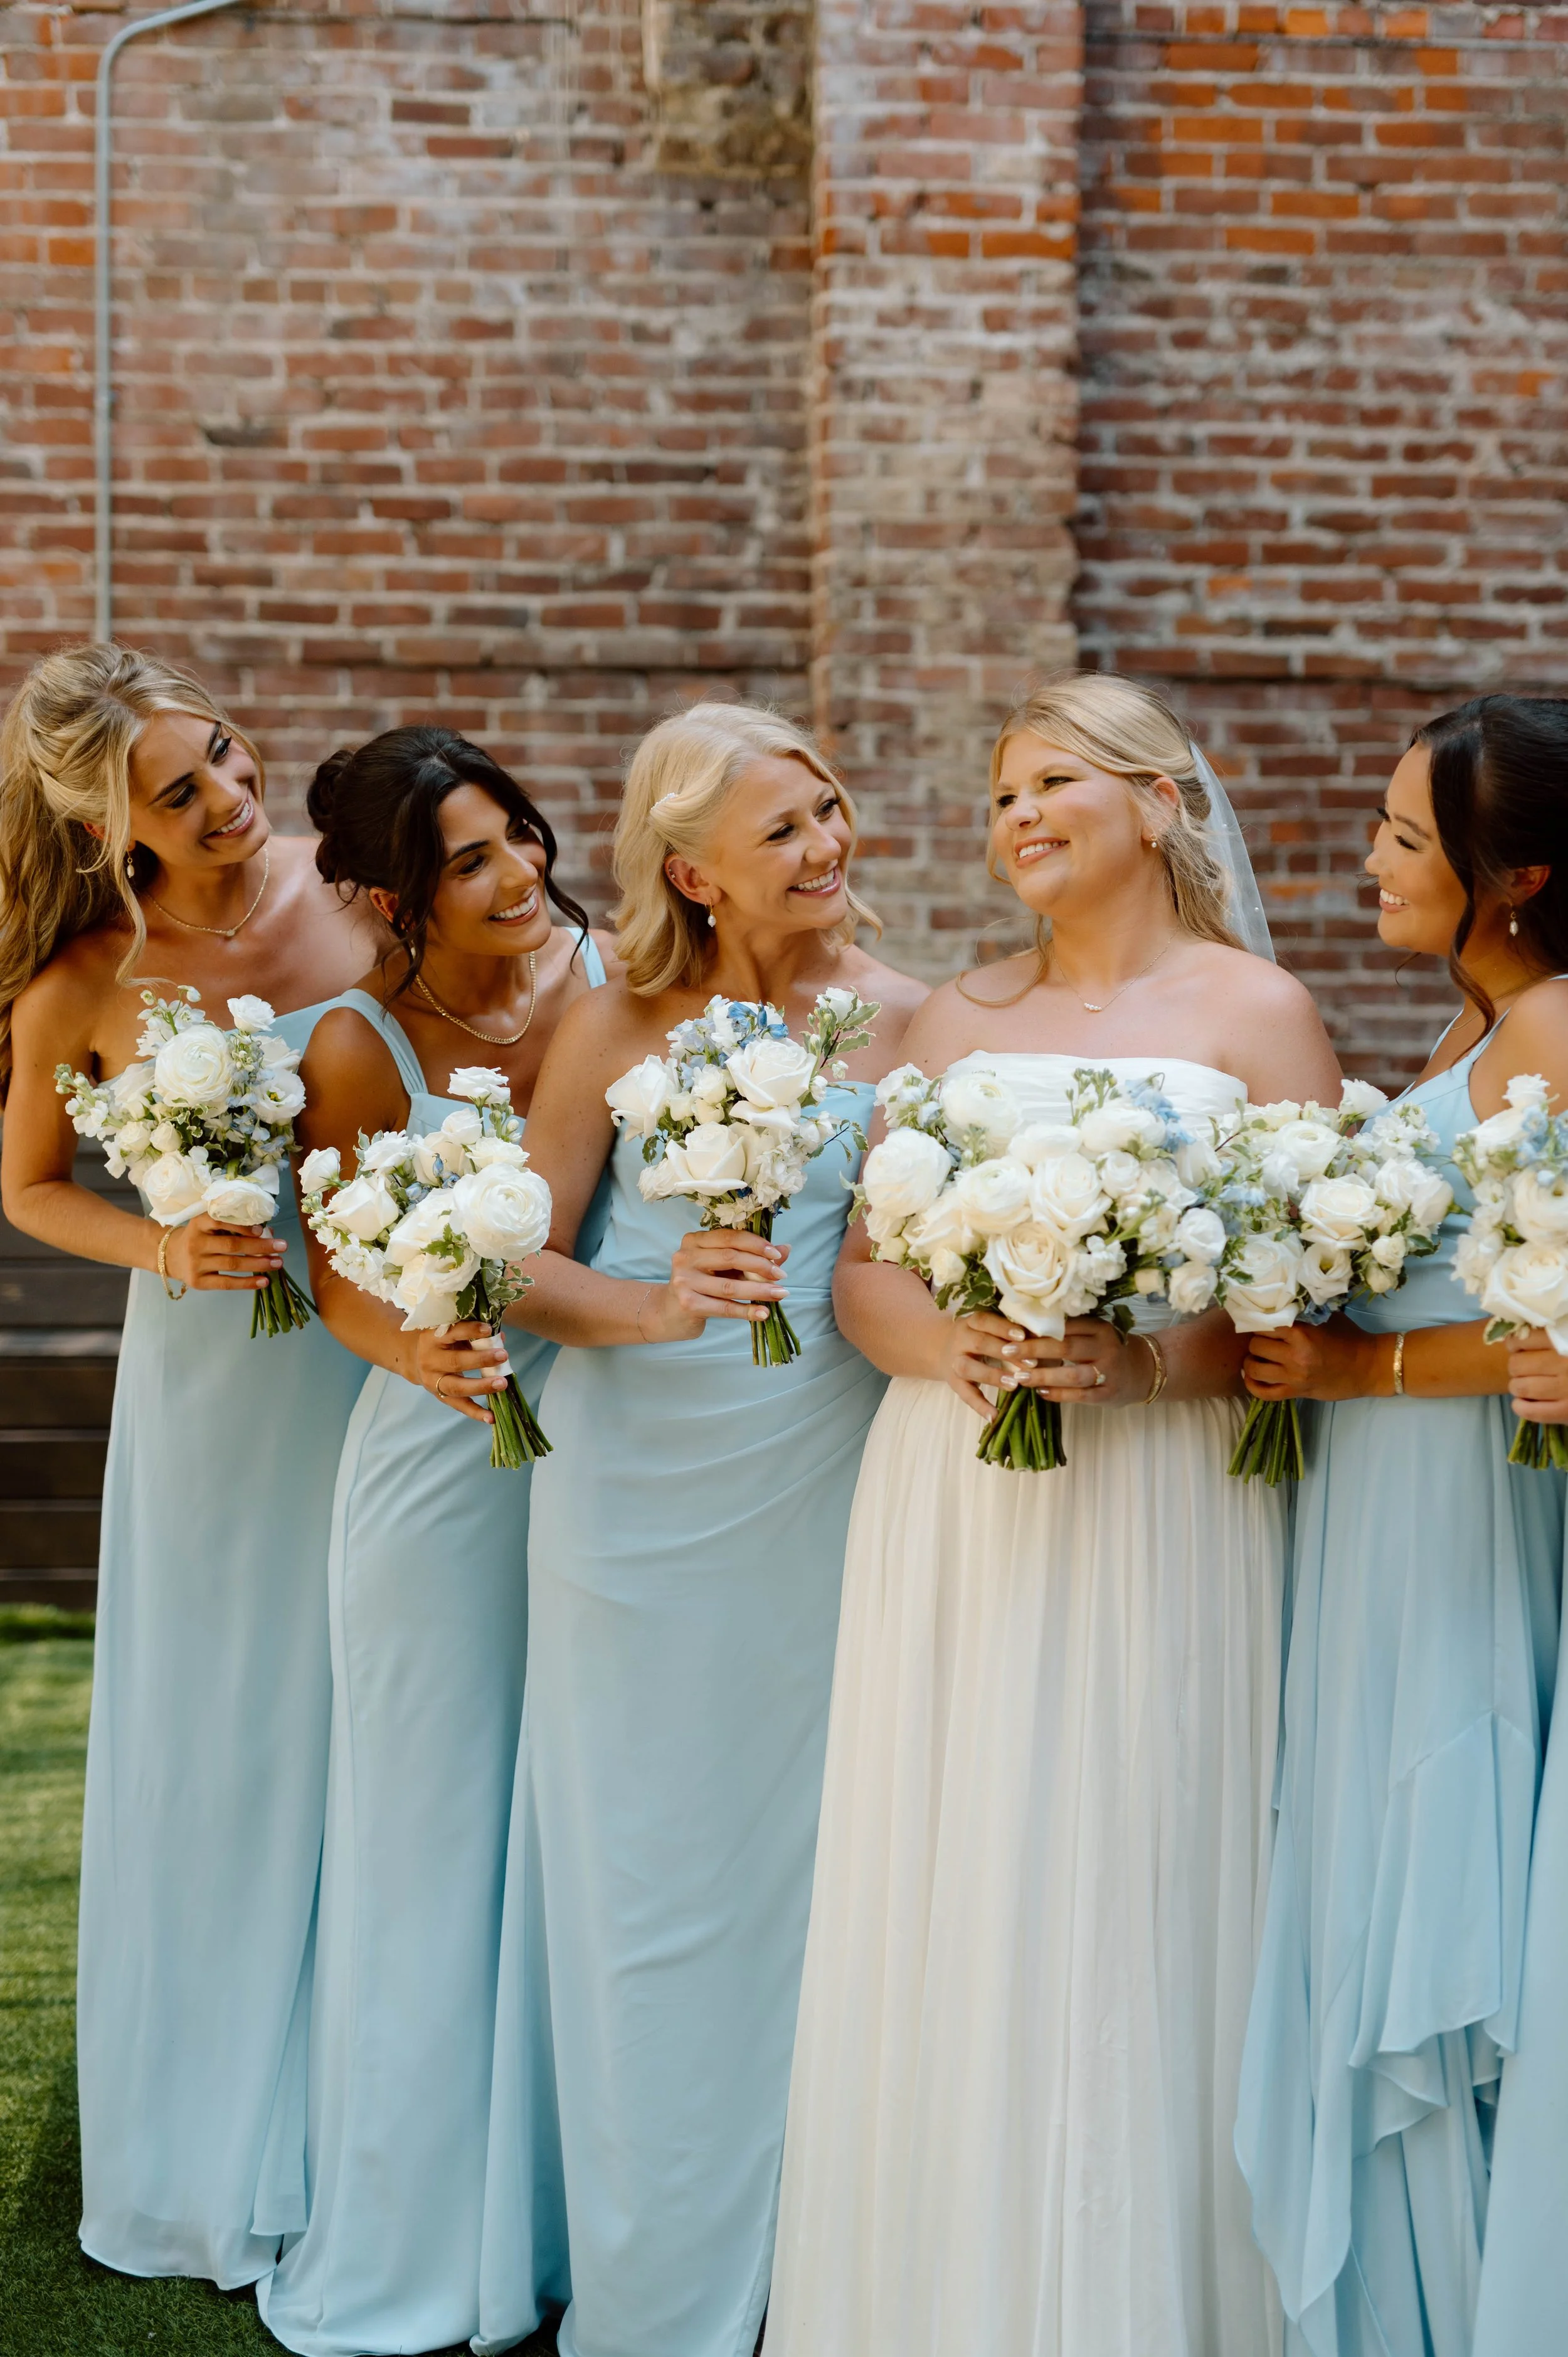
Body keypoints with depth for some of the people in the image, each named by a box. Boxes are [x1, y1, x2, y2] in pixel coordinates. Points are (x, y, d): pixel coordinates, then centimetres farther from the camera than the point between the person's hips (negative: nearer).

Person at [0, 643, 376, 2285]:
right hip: (220, 1372, -2)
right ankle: (232, 2141, 27)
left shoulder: (347, 887, -7)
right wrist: (165, 1250, -13)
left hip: (393, 1336, 2)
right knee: (228, 1738, 9)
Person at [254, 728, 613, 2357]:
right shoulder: (361, 1049, -8)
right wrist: (415, 1351, -24)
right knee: (435, 1829, 8)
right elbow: (341, 1282, -4)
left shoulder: (611, 974, -2)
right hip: (448, 1454, -2)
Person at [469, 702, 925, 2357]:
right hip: (644, 1489, -1)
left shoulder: (897, 1020, 1)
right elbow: (518, 1259, -4)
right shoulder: (617, 1031, -3)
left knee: (804, 1851, 8)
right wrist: (658, 1308, -20)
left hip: (829, 1482, 1)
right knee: (647, 1864, 6)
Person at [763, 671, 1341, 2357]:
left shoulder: (1252, 1011, 2)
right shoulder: (953, 1021, 15)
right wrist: (955, 1352, -11)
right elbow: (863, 1270, 9)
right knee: (944, 1921, 5)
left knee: (1133, 1922, -2)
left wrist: (1136, 1362, -20)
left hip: (1162, 1506, -4)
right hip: (953, 1506, 4)